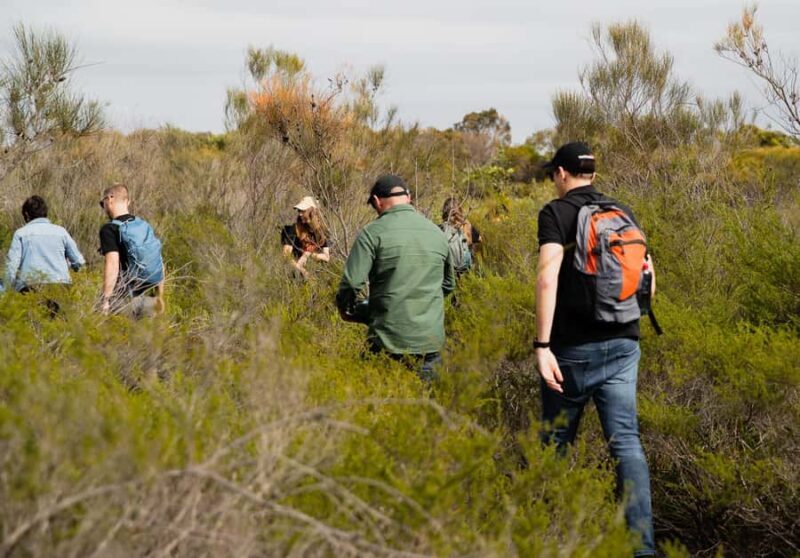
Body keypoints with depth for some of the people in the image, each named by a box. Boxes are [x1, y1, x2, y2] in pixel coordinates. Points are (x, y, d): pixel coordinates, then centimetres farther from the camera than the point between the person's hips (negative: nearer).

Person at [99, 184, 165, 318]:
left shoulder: (110, 229, -8)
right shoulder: (145, 226, 12)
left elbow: (112, 263, -18)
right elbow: (160, 264, 14)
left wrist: (106, 300, -18)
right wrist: (159, 296, 22)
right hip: (146, 294, 6)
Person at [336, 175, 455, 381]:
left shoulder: (373, 232, -7)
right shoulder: (436, 233, 8)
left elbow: (352, 283, -14)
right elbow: (449, 284, 20)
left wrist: (347, 310, 6)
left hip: (390, 343, -4)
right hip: (431, 342, 4)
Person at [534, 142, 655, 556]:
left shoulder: (556, 213, -5)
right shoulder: (623, 213, 12)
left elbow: (548, 277, -17)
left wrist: (542, 344, -20)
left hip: (574, 347, -4)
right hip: (623, 344, 4)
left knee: (557, 441, 12)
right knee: (625, 440, -3)